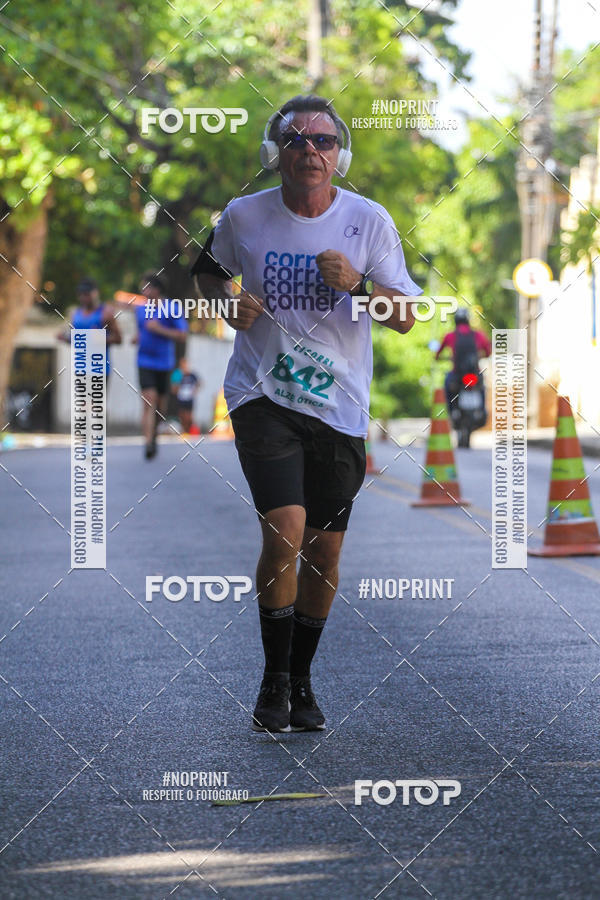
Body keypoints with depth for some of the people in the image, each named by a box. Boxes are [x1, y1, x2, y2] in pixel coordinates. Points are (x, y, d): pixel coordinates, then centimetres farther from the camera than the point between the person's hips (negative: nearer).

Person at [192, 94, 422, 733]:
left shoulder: (369, 221, -2)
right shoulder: (244, 216, -1)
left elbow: (405, 319, -2)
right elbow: (208, 268, 19)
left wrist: (357, 285, -20)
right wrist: (228, 300, -3)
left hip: (339, 407, 2)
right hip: (262, 395, -2)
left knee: (324, 551, 7)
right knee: (284, 533, -18)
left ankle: (302, 681, 26)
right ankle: (274, 682, -3)